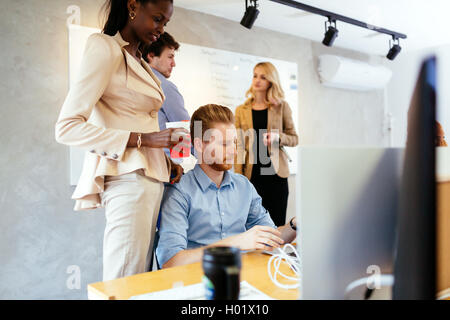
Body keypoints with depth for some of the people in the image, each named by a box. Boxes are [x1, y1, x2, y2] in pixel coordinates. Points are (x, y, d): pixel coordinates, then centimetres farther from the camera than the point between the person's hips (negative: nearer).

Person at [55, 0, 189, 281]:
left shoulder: (139, 61, 20)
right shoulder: (106, 49, -5)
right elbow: (67, 127, -12)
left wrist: (165, 161, 6)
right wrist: (143, 139, -17)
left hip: (151, 178, 8)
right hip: (128, 179, -8)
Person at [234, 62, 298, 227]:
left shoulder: (281, 107, 7)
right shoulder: (241, 110, 9)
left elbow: (294, 139, 10)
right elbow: (239, 146, 6)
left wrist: (278, 137, -11)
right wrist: (238, 176, -2)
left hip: (275, 173, 0)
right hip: (251, 174, 1)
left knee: (277, 225, 3)